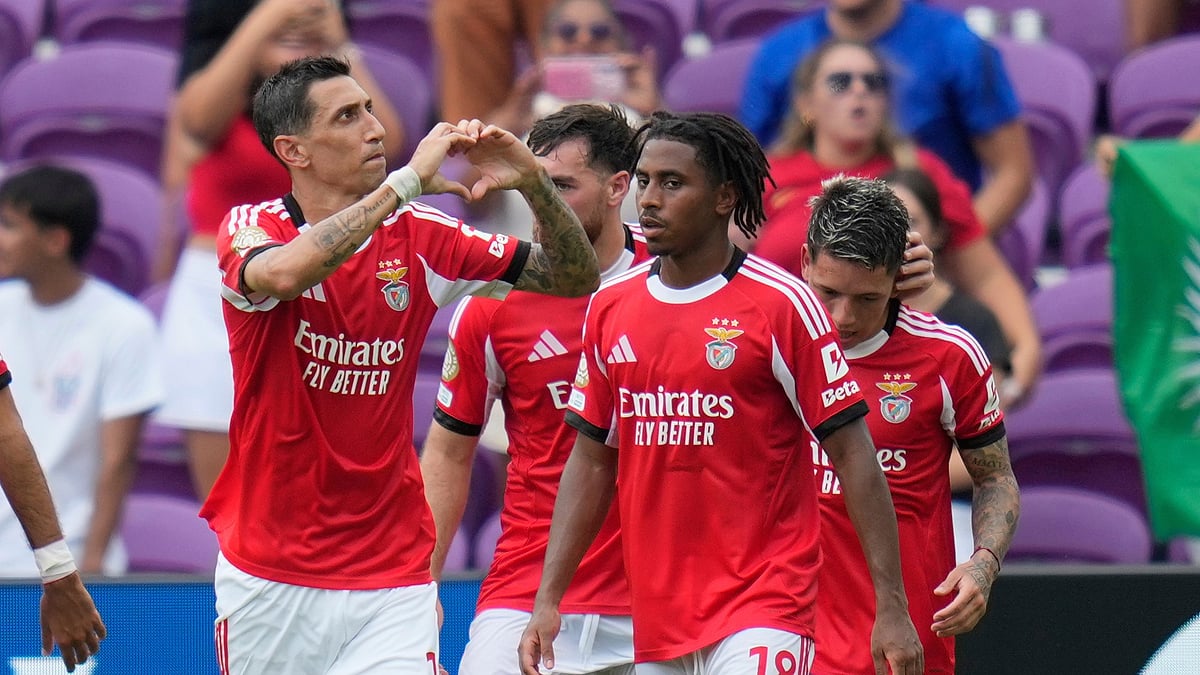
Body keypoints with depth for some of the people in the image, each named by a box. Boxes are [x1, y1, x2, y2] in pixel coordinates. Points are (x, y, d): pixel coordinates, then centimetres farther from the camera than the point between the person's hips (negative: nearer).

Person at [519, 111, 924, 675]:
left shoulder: (782, 304, -6)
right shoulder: (611, 307, 9)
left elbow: (852, 454, -6)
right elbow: (592, 460, 15)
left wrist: (891, 606, -10)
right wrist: (547, 599, 9)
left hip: (762, 611, -5)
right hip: (655, 620, 6)